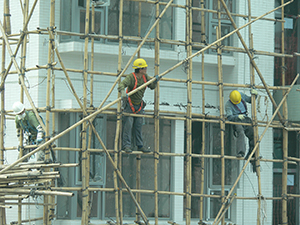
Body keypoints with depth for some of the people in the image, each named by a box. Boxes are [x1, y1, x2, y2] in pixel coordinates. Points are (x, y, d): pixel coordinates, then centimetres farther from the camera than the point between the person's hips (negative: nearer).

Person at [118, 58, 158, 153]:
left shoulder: (145, 77, 2)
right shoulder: (131, 77, -21)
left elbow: (152, 87, 11)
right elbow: (121, 85, -36)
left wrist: (155, 81, -11)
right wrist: (123, 92, -56)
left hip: (139, 105, 6)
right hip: (129, 105, -6)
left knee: (139, 126, 8)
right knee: (128, 125, -11)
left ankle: (140, 146, 13)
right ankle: (126, 145, -9)